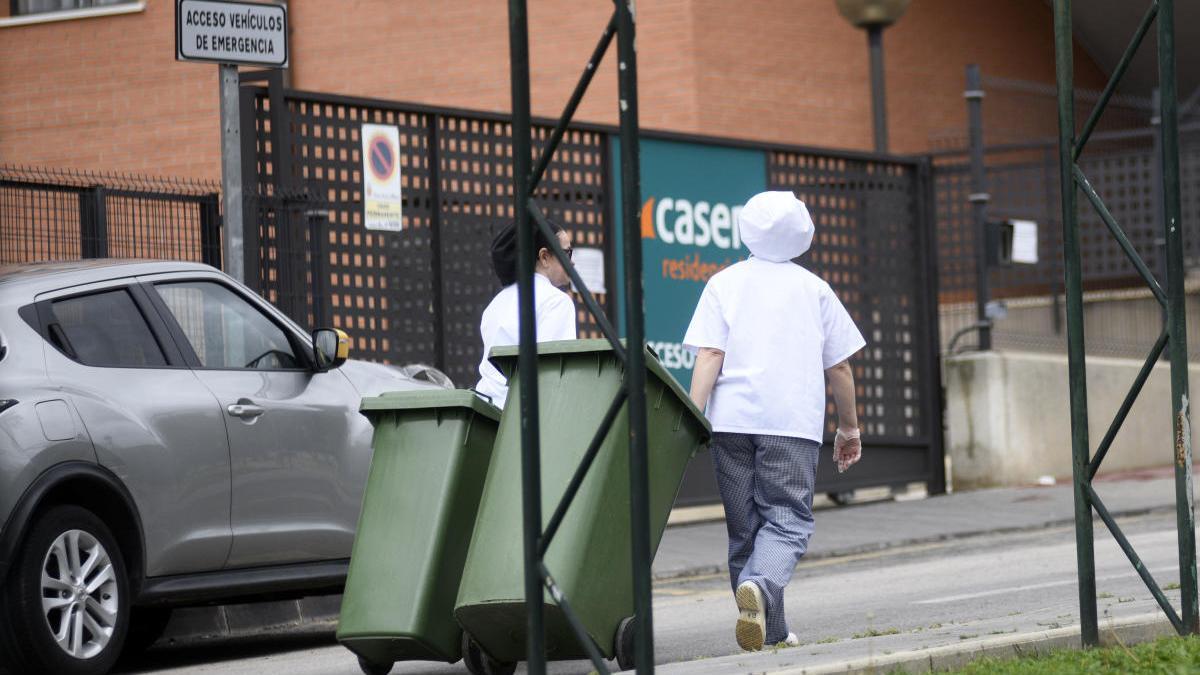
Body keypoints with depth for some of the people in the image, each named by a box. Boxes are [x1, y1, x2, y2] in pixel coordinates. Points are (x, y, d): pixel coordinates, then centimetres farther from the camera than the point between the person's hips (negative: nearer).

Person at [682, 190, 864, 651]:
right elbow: (839, 368, 13)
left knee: (745, 527, 10)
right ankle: (759, 586, -34)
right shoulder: (814, 289, 11)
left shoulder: (724, 284, 9)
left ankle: (771, 632, 12)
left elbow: (709, 356, -3)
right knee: (787, 522, -4)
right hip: (793, 423, -1)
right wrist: (849, 427, 24)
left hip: (732, 420, 1)